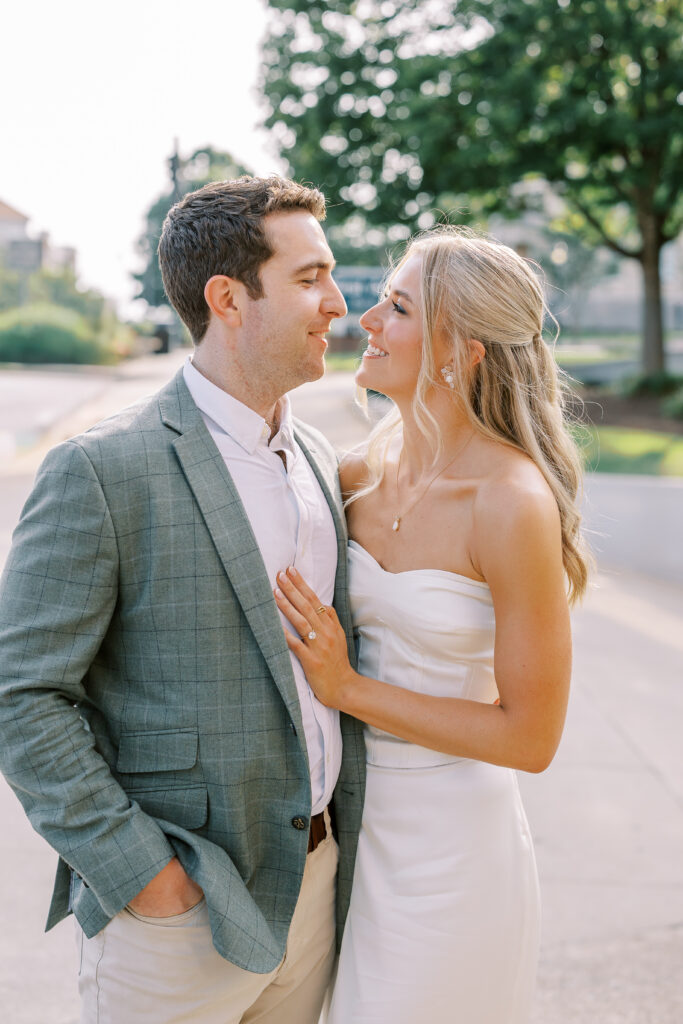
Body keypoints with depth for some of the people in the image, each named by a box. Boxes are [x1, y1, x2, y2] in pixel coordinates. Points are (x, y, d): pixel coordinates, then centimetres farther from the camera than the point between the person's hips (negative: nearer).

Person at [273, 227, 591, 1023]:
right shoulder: (369, 465, -4)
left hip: (448, 840, -6)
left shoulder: (513, 503, -23)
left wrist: (349, 689, -19)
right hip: (353, 813, 6)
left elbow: (531, 736, -19)